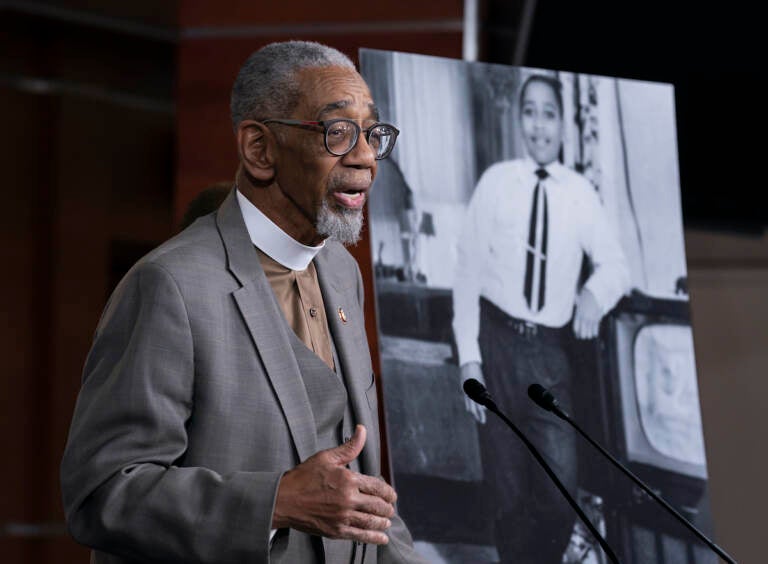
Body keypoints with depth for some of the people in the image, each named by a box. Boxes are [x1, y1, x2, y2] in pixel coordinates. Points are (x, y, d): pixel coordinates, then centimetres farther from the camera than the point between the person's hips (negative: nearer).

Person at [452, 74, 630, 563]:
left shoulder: (580, 192, 3)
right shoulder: (496, 181, -1)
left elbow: (616, 265, 9)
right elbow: (468, 269, -1)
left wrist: (595, 293, -14)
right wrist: (469, 357, -6)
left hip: (550, 353, 1)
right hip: (499, 343, -1)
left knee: (561, 499, -4)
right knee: (509, 495, 7)